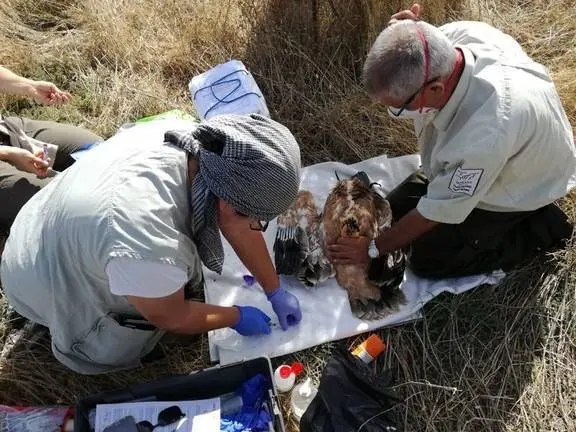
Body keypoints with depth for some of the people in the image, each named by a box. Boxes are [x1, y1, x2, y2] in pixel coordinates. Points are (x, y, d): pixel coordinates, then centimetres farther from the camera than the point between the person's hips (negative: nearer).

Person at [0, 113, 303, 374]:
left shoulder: (198, 145, -24)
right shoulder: (151, 247, -44)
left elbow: (239, 226, -8)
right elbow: (173, 319, -21)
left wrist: (275, 292, 1)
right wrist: (237, 317, -5)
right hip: (49, 287, -6)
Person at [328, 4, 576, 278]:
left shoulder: (484, 136, -46)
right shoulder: (456, 34, -29)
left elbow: (437, 212, -29)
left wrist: (373, 249, -14)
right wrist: (400, 31, -35)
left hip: (514, 189, -7)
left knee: (427, 259, -7)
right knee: (395, 210, 9)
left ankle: (540, 231, 6)